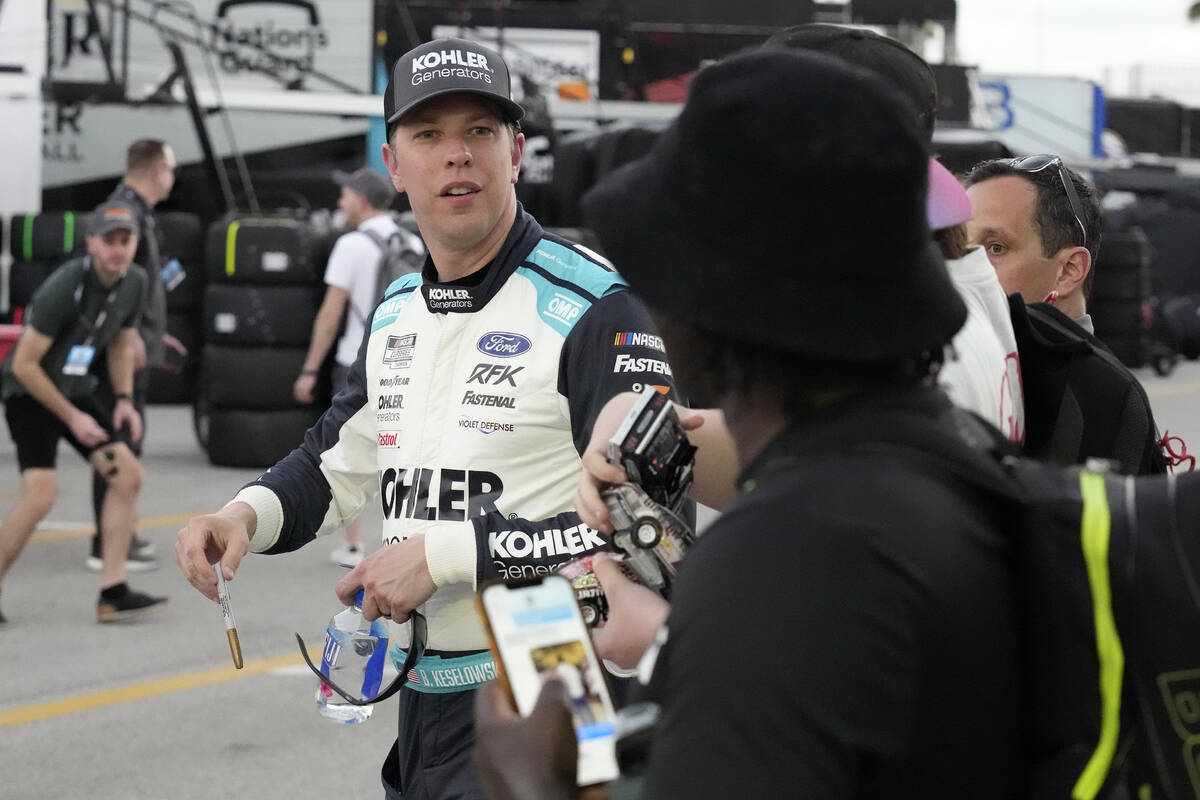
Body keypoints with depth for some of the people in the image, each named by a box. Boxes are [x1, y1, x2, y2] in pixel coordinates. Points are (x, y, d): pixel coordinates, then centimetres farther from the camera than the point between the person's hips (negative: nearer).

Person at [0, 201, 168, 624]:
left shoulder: (134, 282, -4)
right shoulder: (64, 288, -27)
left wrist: (123, 399, 2)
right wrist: (72, 417, -19)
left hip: (77, 389, 8)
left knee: (128, 476, -1)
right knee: (38, 496, -20)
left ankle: (113, 593, 2)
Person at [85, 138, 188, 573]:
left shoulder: (138, 211, 17)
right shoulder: (124, 211, -16)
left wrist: (154, 332, 26)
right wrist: (131, 335, -29)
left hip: (133, 347, 11)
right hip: (125, 352, -11)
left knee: (125, 444, 17)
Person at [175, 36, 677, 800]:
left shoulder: (594, 309, -14)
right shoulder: (396, 315, 12)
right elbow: (338, 463, 25)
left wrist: (446, 553, -21)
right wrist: (248, 514, 3)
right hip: (424, 705, 7)